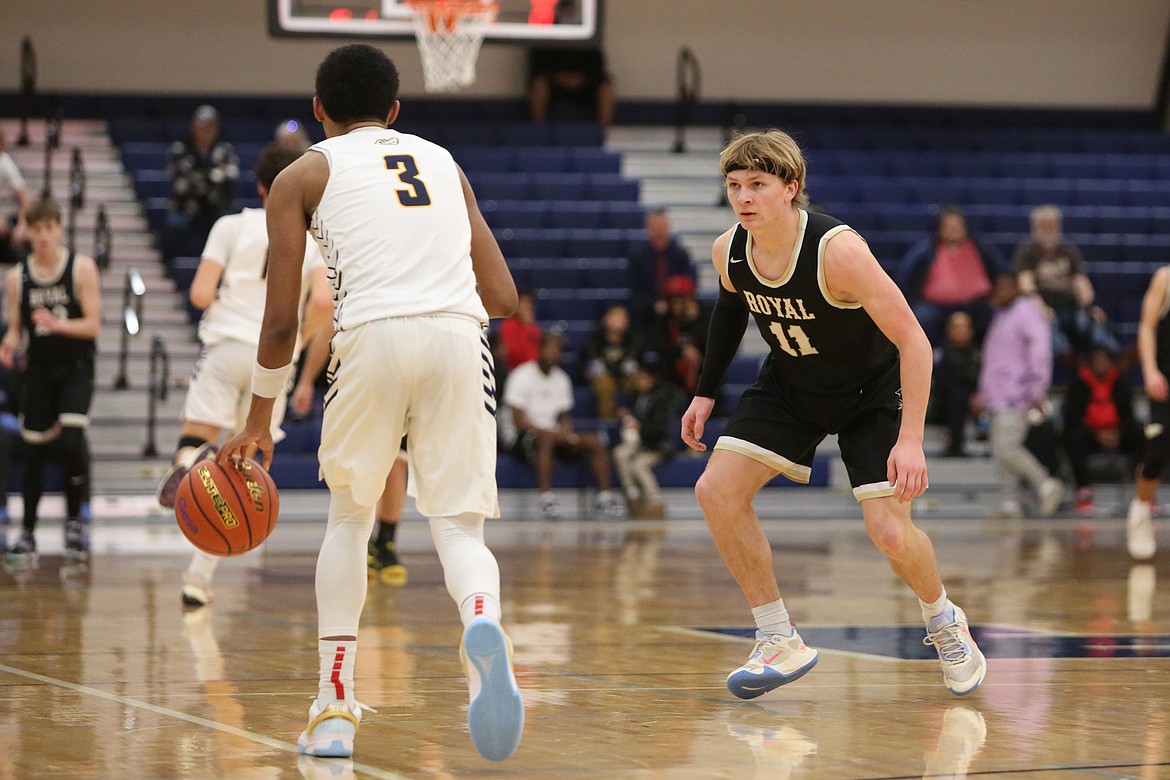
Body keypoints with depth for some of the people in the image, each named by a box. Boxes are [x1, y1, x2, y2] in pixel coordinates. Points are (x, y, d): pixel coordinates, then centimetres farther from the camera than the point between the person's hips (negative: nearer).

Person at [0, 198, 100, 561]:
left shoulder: (81, 268, -6)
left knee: (73, 438, -21)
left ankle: (75, 519, -6)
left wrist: (57, 324, -26)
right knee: (34, 448, 5)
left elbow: (93, 324, -9)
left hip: (76, 365, -3)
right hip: (39, 367, 3)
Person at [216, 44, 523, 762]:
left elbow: (281, 321, 11)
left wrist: (259, 422, 24)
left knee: (350, 516, 20)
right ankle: (484, 624, -31)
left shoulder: (304, 174, 17)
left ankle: (335, 712, 15)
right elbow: (504, 299, 21)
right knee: (460, 525, 5)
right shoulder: (444, 162, 27)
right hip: (461, 334, 2)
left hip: (374, 334, -1)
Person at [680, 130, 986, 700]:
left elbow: (913, 341, -31)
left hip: (871, 386, -5)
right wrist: (706, 393, 12)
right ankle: (781, 643, 2)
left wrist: (910, 439, -37)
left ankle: (944, 622, 19)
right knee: (716, 491, -10)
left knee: (889, 530, -15)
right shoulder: (727, 253, -16)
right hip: (791, 384, 5)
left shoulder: (837, 251, -34)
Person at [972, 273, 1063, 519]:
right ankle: (1008, 501, 6)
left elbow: (1040, 356, -14)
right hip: (999, 397, 10)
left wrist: (1037, 395, -19)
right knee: (1000, 449, 5)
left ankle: (1046, 485, -6)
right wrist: (983, 393, 26)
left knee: (1006, 448, -17)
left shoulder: (1027, 314, -8)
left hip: (1016, 397, -10)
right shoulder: (1000, 317, 22)